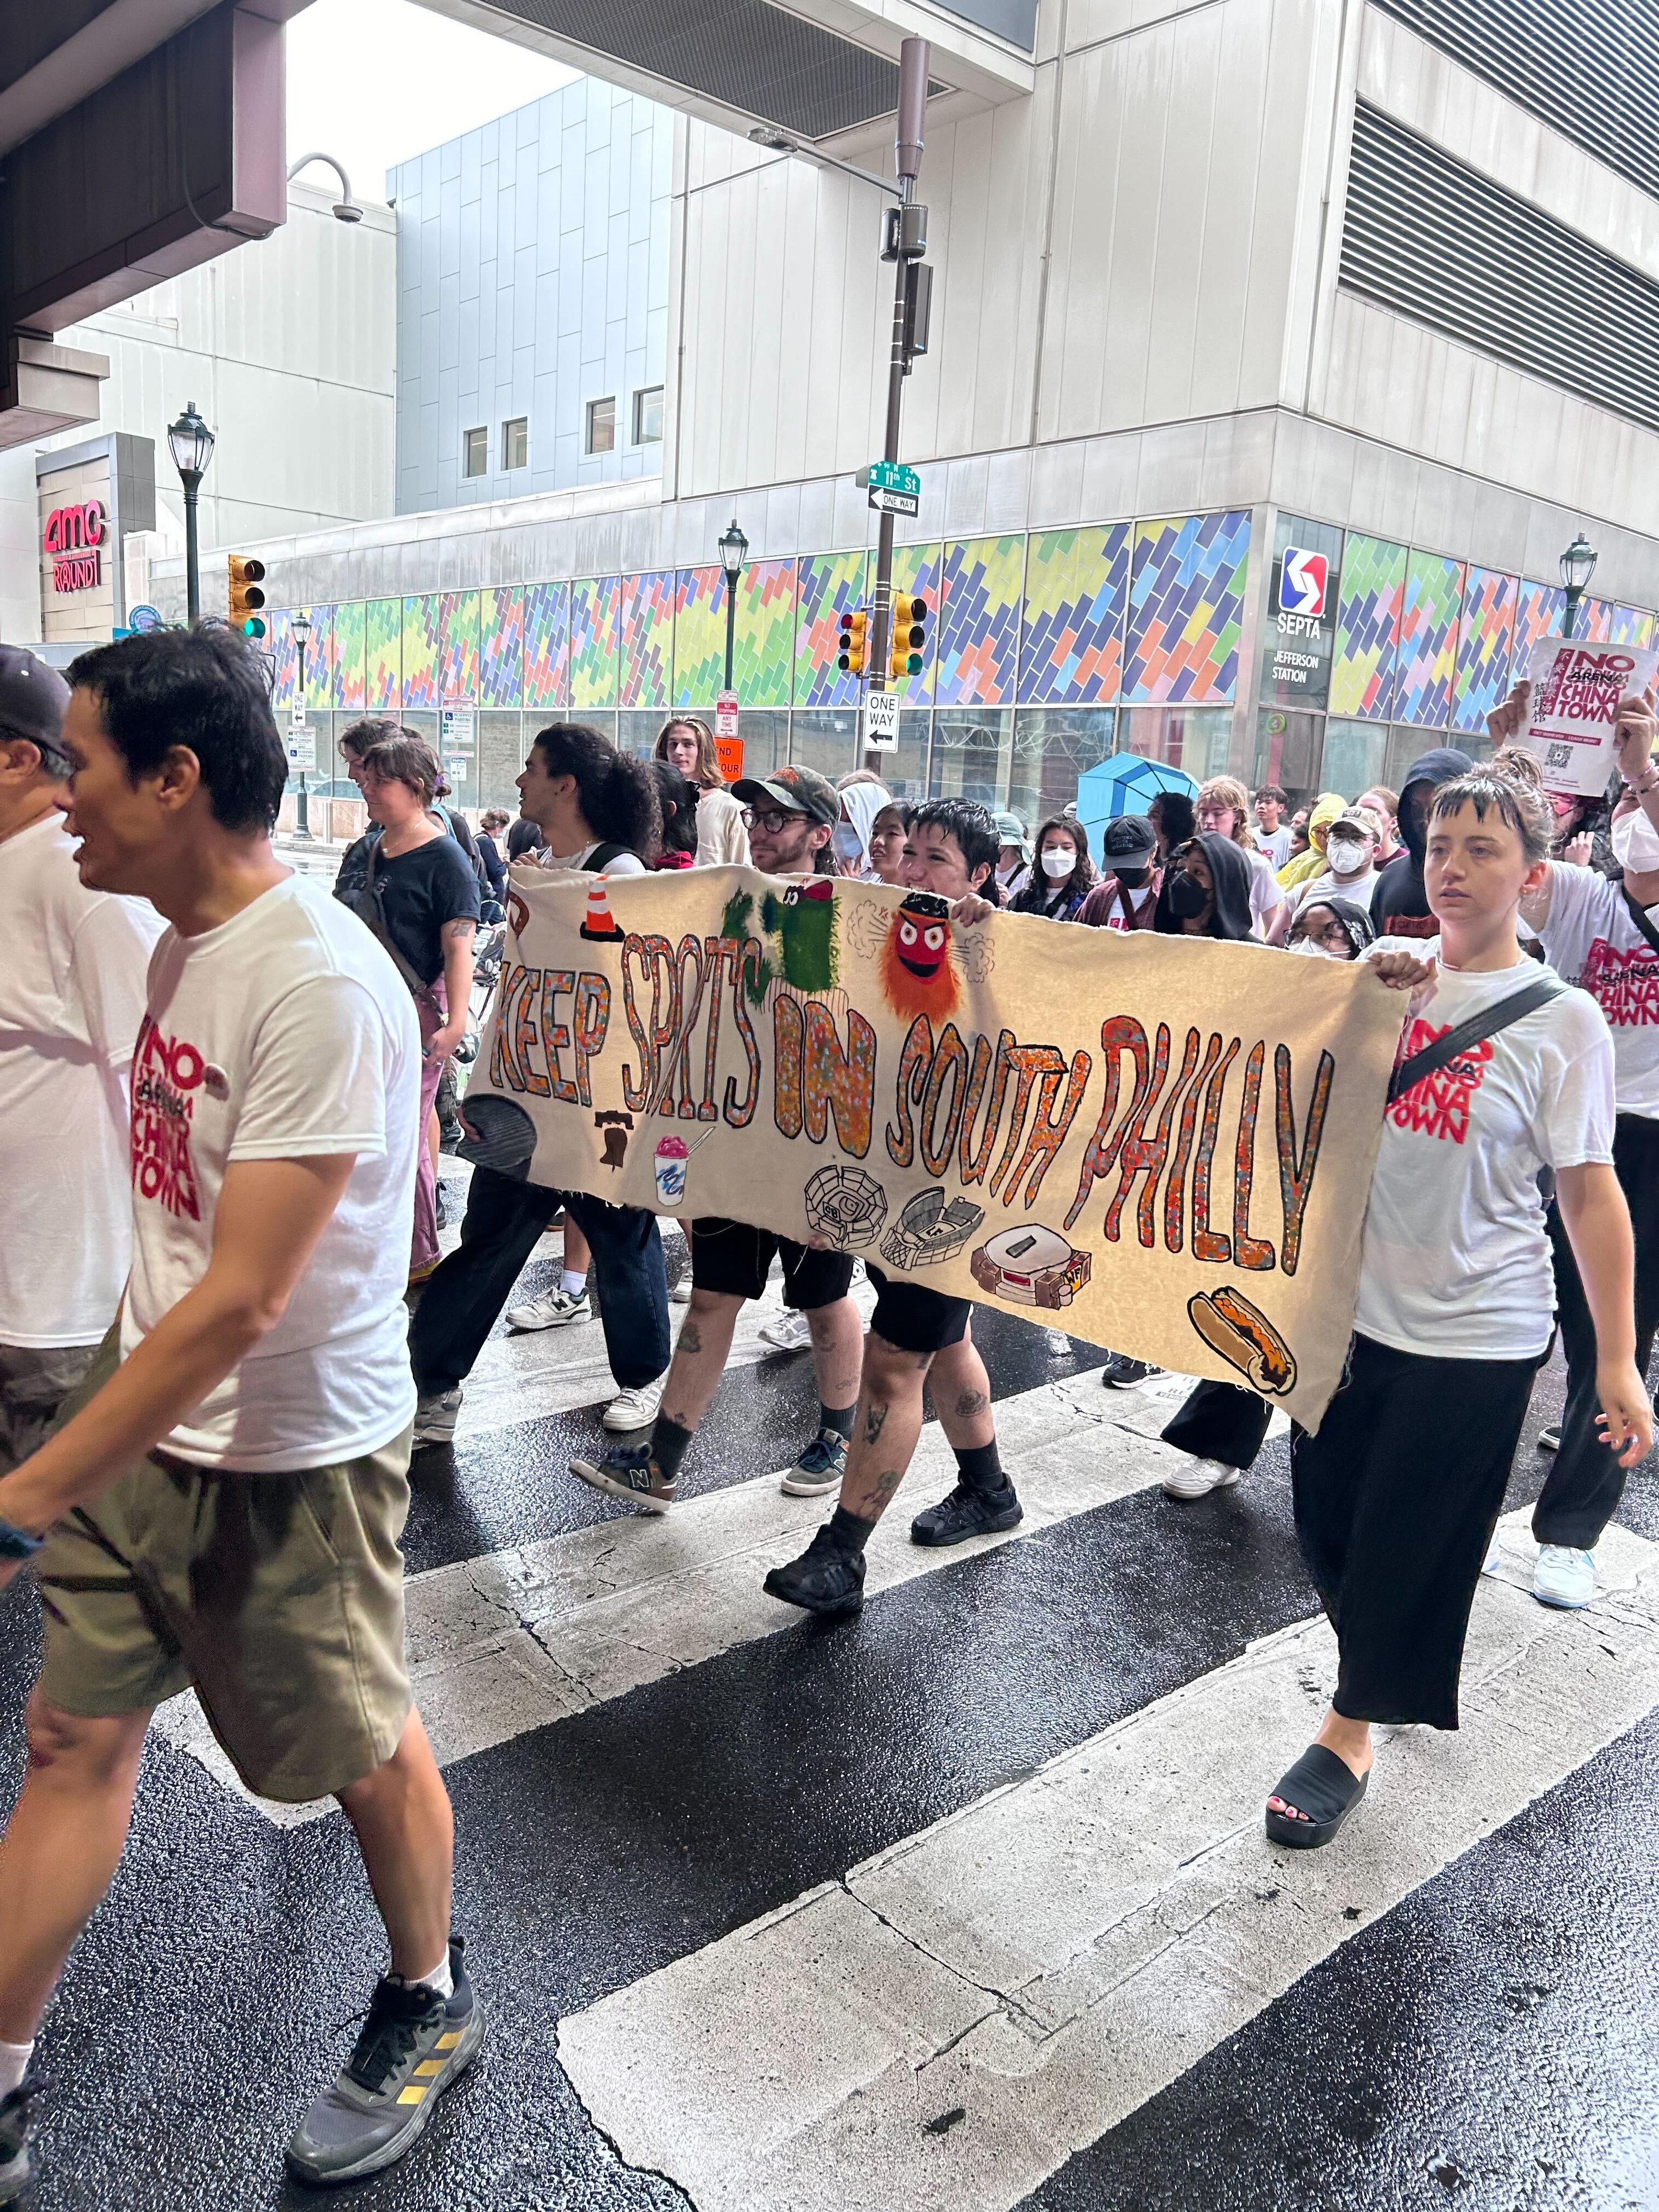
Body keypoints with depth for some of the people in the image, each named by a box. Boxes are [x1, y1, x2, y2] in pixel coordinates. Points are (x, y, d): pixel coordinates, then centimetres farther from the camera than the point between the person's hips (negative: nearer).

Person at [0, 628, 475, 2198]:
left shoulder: (317, 983, -26)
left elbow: (242, 1305, -27)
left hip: (289, 1459, -7)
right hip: (149, 1416, 8)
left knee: (361, 1749, 13)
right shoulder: (182, 943, 2)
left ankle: (429, 2010, 40)